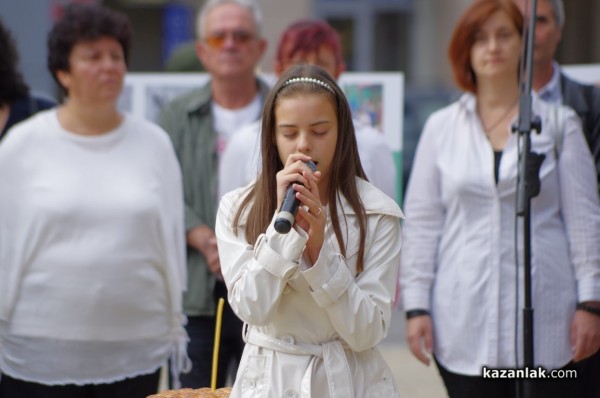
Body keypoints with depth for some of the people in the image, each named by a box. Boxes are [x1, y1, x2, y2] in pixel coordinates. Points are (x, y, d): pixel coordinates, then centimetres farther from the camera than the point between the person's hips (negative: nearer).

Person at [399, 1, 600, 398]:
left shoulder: (559, 123, 7)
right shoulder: (441, 127, 10)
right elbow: (421, 221, 8)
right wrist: (416, 306, 2)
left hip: (543, 315, -1)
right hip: (464, 323, 1)